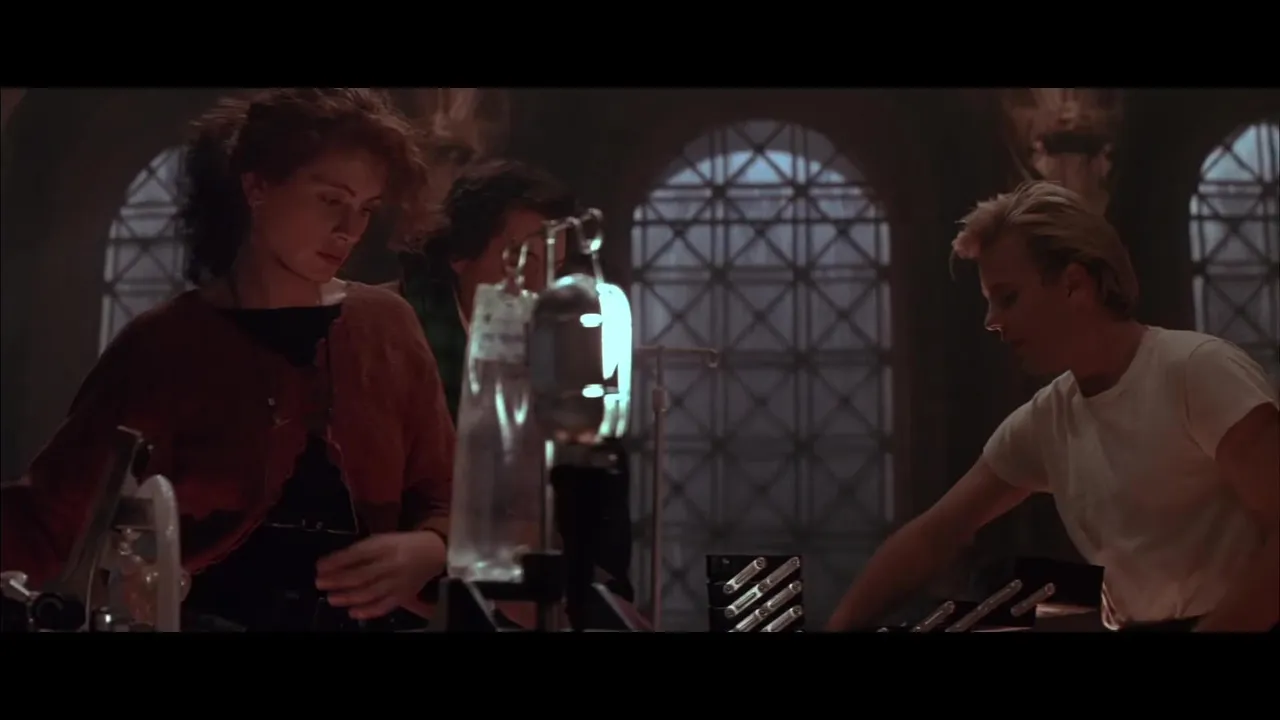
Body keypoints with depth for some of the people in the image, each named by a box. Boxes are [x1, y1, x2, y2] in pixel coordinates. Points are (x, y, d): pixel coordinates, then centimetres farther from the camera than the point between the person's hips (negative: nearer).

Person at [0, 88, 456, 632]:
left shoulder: (387, 327, 4)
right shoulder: (162, 346, -2)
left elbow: (444, 499, 9)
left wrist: (426, 553, -11)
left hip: (363, 620, 3)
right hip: (202, 618, -3)